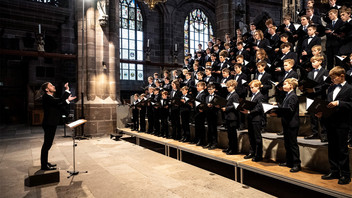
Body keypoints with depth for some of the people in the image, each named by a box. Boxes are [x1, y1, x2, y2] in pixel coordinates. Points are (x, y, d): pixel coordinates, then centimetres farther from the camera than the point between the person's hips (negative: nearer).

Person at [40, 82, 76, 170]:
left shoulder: (50, 97, 16)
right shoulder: (46, 97, -16)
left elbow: (59, 106, 19)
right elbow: (59, 101, -28)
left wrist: (67, 100, 14)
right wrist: (67, 90, -24)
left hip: (51, 124, 10)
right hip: (49, 124, -10)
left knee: (48, 144, 16)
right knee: (47, 144, -4)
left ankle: (45, 162, 27)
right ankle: (44, 165, 5)